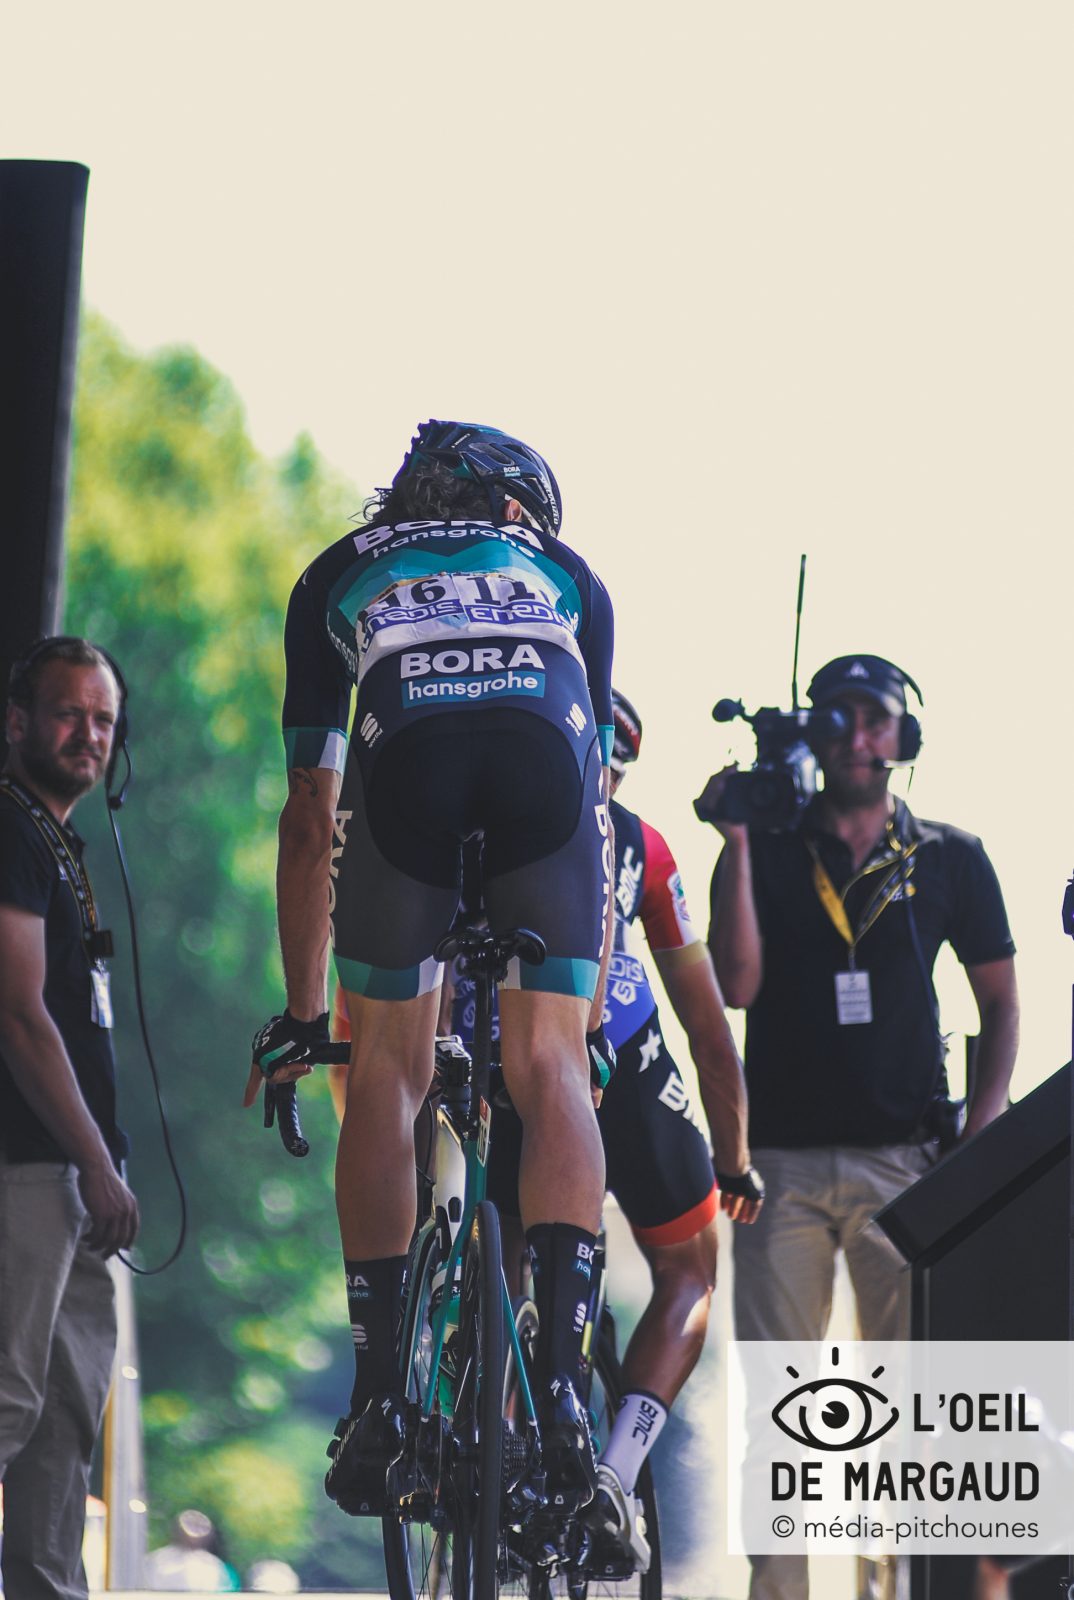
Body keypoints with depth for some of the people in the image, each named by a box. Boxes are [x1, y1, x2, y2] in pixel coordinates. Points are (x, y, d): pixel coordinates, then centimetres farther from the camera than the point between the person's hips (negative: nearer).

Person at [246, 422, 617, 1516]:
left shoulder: (339, 575, 37)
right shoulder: (568, 574, 38)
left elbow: (310, 821, 37)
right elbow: (598, 802, 39)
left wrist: (301, 1014, 43)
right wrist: (594, 1012, 45)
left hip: (406, 751, 0)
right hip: (547, 754, 0)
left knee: (387, 1070, 13)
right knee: (550, 1068, 9)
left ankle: (378, 1392, 3)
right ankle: (560, 1370, -10)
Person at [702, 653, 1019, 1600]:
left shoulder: (951, 861, 9)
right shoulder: (767, 853, 7)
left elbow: (1000, 1001, 14)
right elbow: (737, 984, -5)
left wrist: (981, 1133, 0)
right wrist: (736, 840, -9)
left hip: (905, 1161, 0)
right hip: (785, 1159, 0)